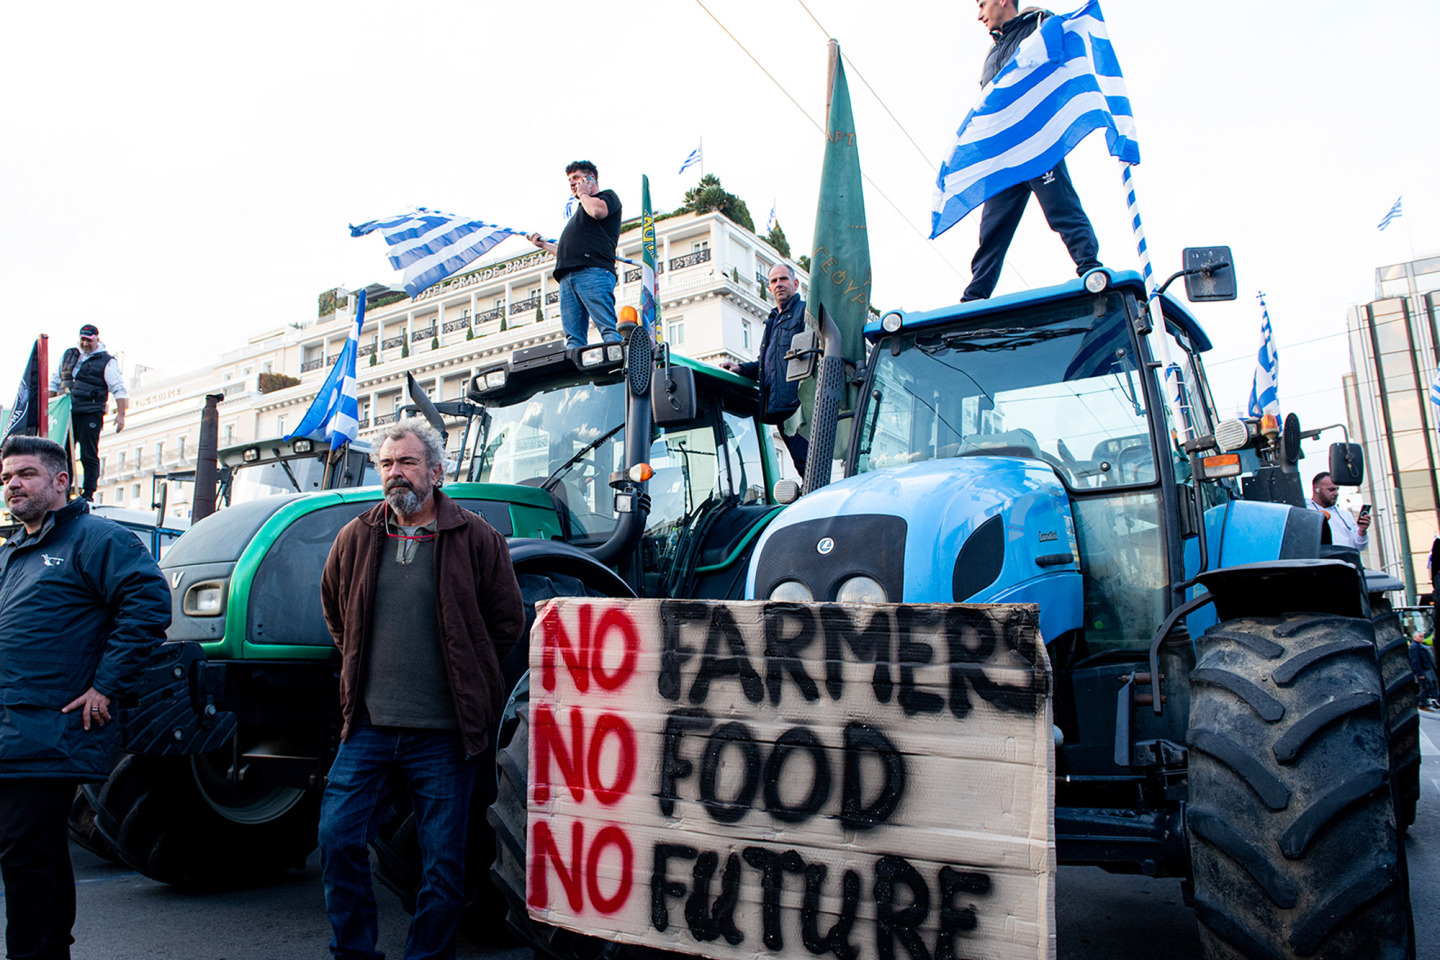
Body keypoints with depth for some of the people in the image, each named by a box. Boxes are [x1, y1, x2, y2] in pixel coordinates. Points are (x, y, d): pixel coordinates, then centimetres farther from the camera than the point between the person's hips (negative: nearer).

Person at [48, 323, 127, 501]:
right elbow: (54, 381, 24)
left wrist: (121, 414, -14)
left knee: (89, 456, -3)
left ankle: (88, 494, 2)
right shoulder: (68, 355, 16)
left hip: (90, 414, -5)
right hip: (65, 412, 5)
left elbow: (118, 389, -5)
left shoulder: (107, 361, 0)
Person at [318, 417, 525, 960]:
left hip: (444, 734, -3)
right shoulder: (357, 539, 7)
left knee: (443, 862, 6)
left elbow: (507, 620, 4)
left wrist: (464, 673, 6)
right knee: (338, 837, 3)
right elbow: (333, 608, 23)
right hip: (369, 726, 3)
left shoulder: (475, 539, -3)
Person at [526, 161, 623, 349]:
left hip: (593, 272, -8)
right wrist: (544, 244, 35)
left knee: (608, 328, -19)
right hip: (568, 278, 8)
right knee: (573, 337, -7)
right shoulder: (582, 210, 39)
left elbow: (598, 210, -10)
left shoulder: (608, 196, 16)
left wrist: (583, 194, 9)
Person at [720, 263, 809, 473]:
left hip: (798, 401, -8)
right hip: (779, 407, 8)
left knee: (807, 461, -14)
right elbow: (764, 363, 35)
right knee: (802, 463, 5)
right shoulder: (772, 321, 30)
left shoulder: (805, 311, 3)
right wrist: (741, 368, 16)